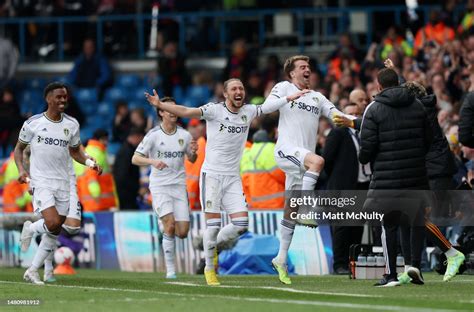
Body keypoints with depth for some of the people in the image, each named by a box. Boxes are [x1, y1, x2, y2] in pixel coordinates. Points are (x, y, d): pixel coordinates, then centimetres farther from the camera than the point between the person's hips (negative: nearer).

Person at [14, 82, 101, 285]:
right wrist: (21, 170, -9)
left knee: (54, 233, 4)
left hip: (63, 184, 5)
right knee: (52, 223, -23)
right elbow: (19, 148, 8)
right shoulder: (33, 123, -4)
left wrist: (89, 162, -1)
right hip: (41, 182, -5)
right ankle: (30, 229, 11)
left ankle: (33, 270, 15)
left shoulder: (71, 125, 7)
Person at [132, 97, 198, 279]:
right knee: (170, 225, -19)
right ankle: (170, 270, -10)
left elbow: (192, 160, 18)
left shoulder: (184, 135, 5)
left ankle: (167, 233, 31)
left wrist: (193, 152, -5)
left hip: (179, 186, 3)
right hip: (159, 186, -3)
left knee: (182, 232, -5)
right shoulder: (154, 135, -5)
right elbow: (135, 159, -5)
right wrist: (153, 161, -23)